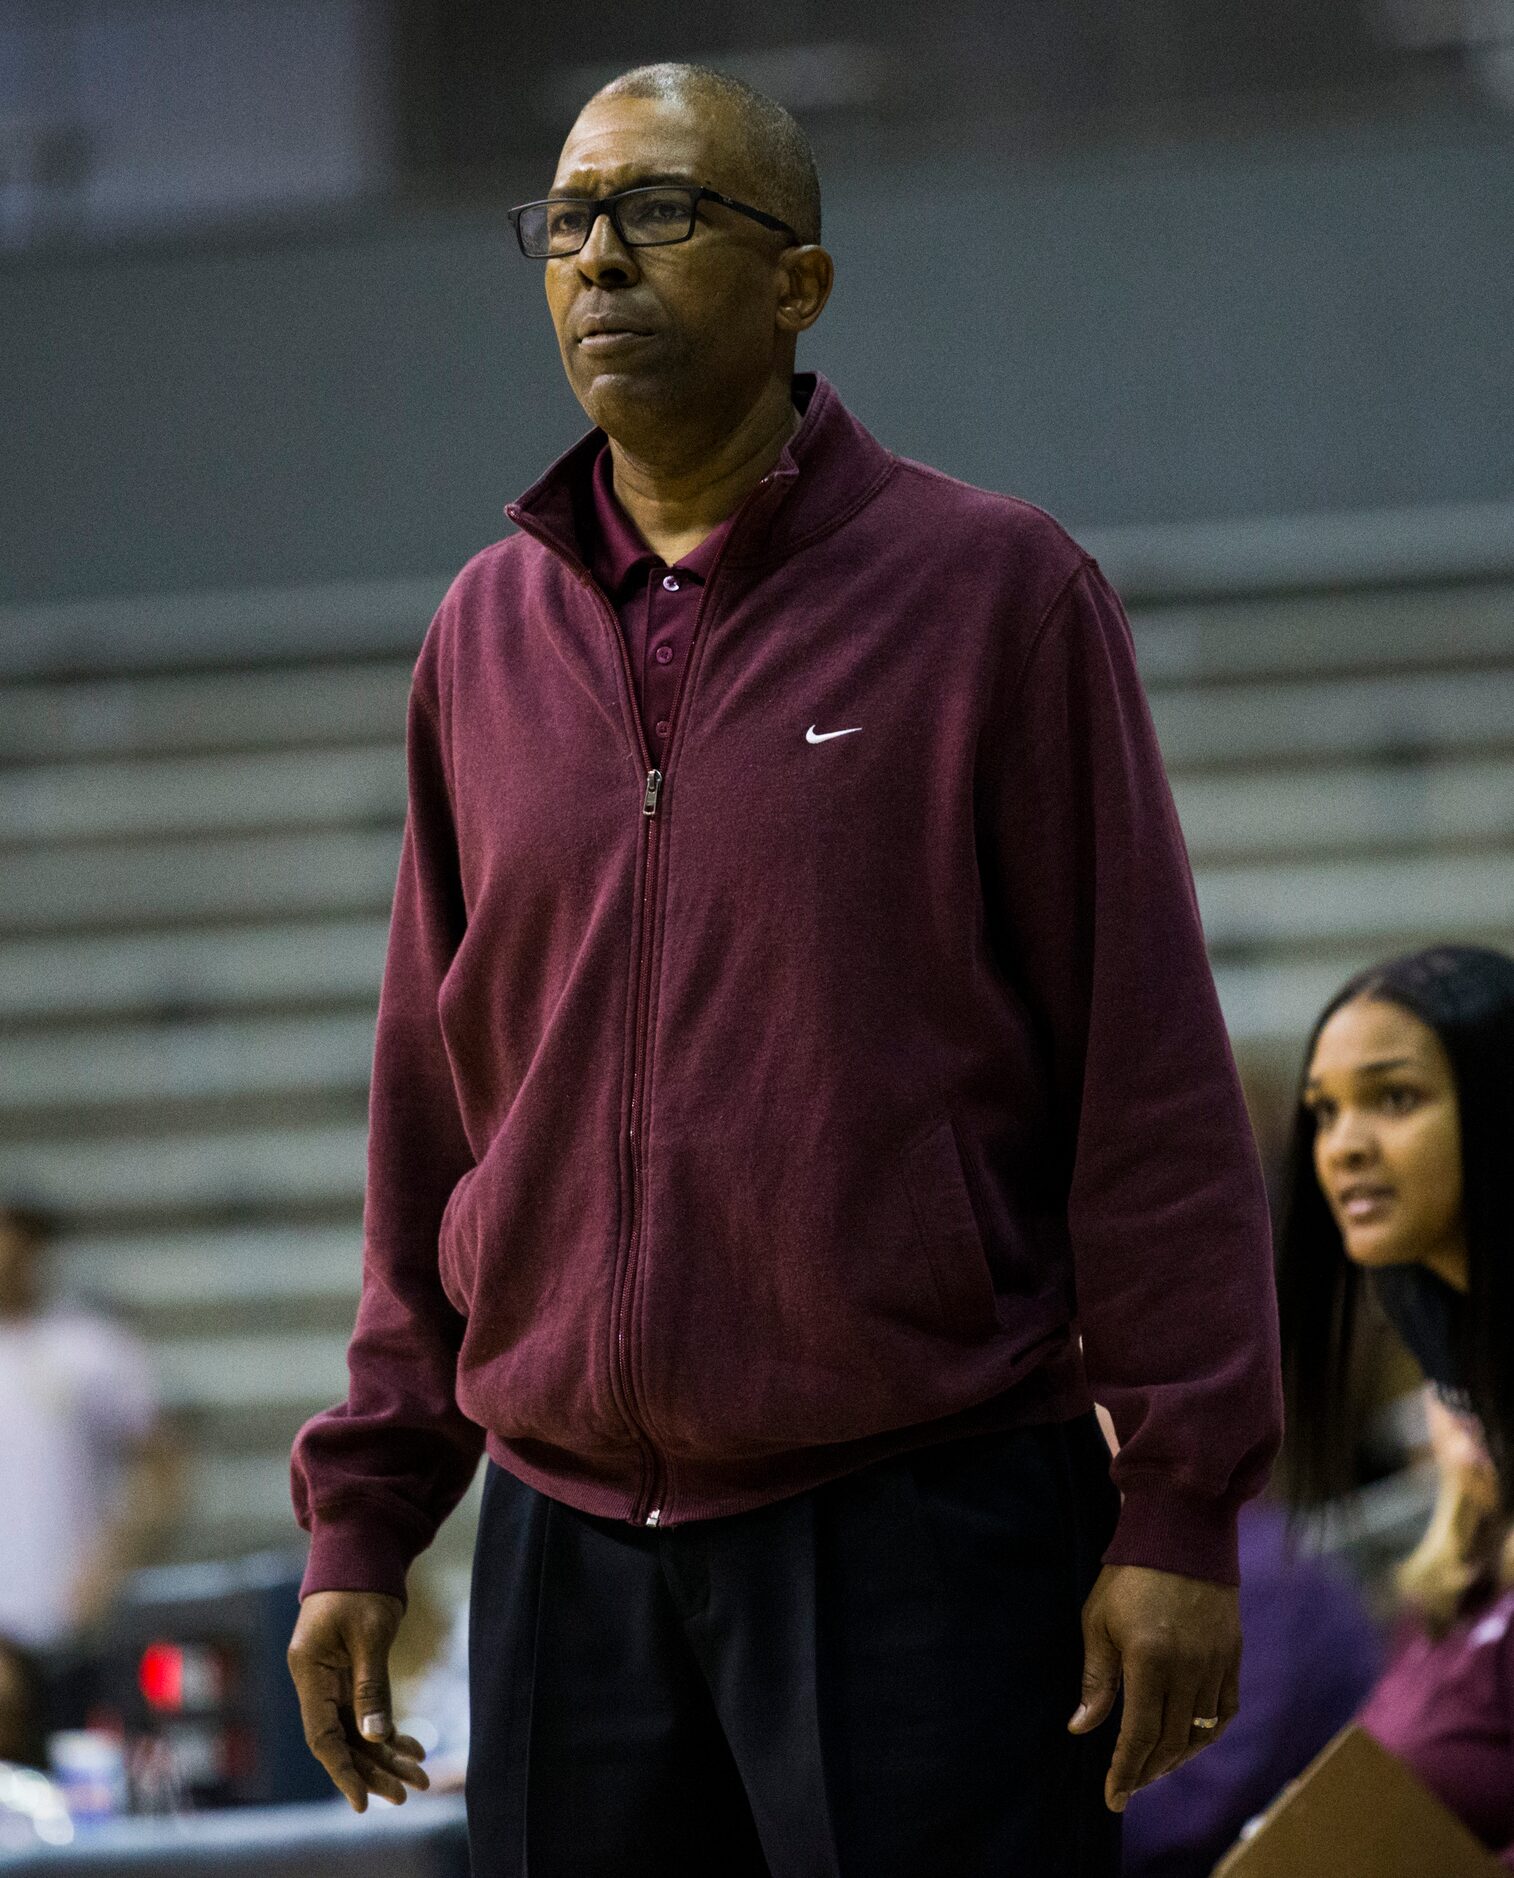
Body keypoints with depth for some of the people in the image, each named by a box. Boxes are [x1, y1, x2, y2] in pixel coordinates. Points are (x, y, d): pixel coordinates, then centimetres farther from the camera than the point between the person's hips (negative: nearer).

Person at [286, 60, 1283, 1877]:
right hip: (567, 1551, 4)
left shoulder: (995, 589, -1)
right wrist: (361, 1514, 12)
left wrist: (1175, 1510, -9)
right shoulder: (488, 633, 12)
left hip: (925, 1524, -4)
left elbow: (1150, 1072, -4)